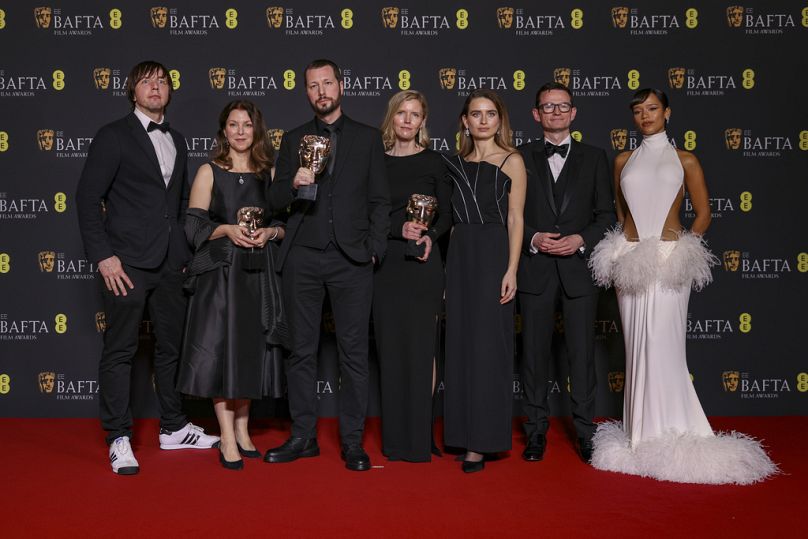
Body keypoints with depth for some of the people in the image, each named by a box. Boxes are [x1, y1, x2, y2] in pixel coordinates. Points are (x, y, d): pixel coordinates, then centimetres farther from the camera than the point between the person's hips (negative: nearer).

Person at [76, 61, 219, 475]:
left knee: (171, 346, 13)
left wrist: (185, 253, 13)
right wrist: (102, 256, -13)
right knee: (120, 351, 0)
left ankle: (173, 429, 26)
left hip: (170, 264, 6)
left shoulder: (177, 141, 16)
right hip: (127, 263, -6)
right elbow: (88, 197, -6)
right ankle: (119, 439, 9)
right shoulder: (113, 137, -2)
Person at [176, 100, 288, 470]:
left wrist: (270, 232, -9)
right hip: (220, 270, -3)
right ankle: (228, 438, 3)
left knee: (251, 349, 8)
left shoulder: (270, 173, 9)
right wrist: (227, 229, -16)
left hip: (259, 272, 3)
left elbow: (286, 223, 11)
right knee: (220, 348, -5)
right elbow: (194, 226, -1)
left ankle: (242, 429, 21)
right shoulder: (209, 172, 2)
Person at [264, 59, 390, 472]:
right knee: (301, 351, 6)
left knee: (353, 352, 0)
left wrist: (374, 249, -5)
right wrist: (294, 184, -11)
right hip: (302, 258, 2)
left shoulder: (367, 138, 9)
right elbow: (275, 201, 11)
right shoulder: (293, 140, 14)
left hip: (351, 258, -2)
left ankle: (352, 441, 8)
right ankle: (303, 436, 16)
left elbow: (379, 200, 6)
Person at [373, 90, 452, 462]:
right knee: (390, 348, 4)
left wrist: (430, 235, -12)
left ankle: (419, 436, 7)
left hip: (423, 264, -1)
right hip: (386, 264, 2)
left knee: (421, 347, -1)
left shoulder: (433, 162, 5)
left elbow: (446, 215, 7)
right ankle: (395, 436, 13)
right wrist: (399, 228, -13)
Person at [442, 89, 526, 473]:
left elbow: (515, 219, -5)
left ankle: (483, 440, 4)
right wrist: (449, 263, 7)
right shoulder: (456, 163, 14)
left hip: (493, 255, -5)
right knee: (460, 344, 7)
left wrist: (511, 270, -14)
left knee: (487, 345, -3)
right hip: (459, 255, 5)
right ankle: (463, 433, 18)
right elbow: (454, 215, 15)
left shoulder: (511, 161, 0)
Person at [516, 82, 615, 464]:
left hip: (579, 268, 0)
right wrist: (533, 239, -11)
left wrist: (581, 239, -9)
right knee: (534, 352, 5)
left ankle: (584, 430, 15)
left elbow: (607, 214, 7)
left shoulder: (594, 158, 10)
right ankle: (536, 431, 16)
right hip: (535, 270, 0)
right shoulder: (521, 158, 8)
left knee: (582, 353, 3)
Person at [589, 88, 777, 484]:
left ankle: (668, 435, 1)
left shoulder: (684, 161, 7)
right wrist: (617, 249, 9)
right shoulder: (623, 161, 14)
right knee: (637, 348, 4)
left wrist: (686, 246, -4)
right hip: (629, 259, 3)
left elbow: (703, 213, 8)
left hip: (668, 260, -3)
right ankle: (641, 433, 13)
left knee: (662, 346, -10)